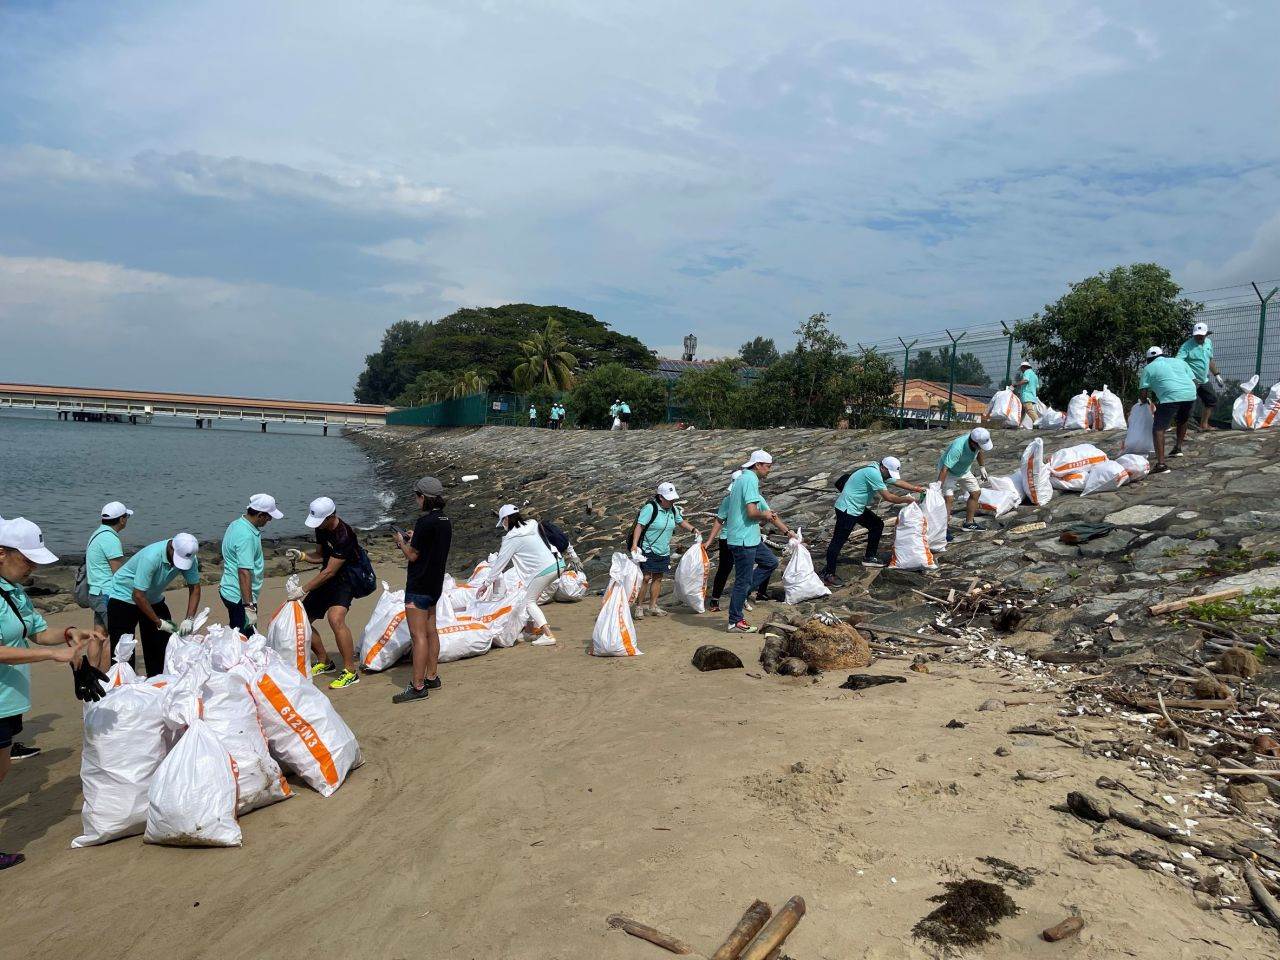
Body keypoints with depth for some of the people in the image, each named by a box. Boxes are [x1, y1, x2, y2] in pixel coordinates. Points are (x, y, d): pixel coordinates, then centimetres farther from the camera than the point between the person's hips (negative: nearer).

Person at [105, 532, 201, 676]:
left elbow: (194, 588, -12)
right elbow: (138, 595, -31)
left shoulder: (189, 558, -19)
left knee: (162, 645, 4)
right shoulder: (151, 557, -36)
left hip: (153, 599, 6)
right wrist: (159, 622, -26)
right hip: (124, 596, -6)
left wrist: (190, 619, -24)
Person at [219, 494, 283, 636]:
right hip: (240, 597, -10)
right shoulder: (246, 536, -25)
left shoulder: (236, 524, 7)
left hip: (229, 591, 10)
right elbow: (244, 572, -30)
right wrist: (249, 606, -30)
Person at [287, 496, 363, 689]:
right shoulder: (322, 528, 1)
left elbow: (329, 572, -26)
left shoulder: (344, 535, -26)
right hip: (326, 581, 9)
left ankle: (351, 672, -22)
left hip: (344, 581, -9)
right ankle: (324, 663, 28)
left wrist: (303, 590, -23)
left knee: (335, 619, -32)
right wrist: (301, 556, -6)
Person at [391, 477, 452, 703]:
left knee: (418, 635, -6)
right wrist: (413, 540, 17)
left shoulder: (425, 522, -20)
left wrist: (401, 541, 3)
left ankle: (418, 686, -4)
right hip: (435, 584, 10)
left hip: (419, 587, -10)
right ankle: (432, 677, 25)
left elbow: (412, 555, -14)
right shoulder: (445, 521, 8)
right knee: (430, 632, 16)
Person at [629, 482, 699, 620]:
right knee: (645, 578, -9)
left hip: (664, 552, 7)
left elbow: (681, 521, 25)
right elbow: (639, 526, -21)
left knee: (658, 578, 10)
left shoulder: (673, 509, 7)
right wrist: (634, 544, -31)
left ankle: (653, 606, 20)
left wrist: (692, 529, 10)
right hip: (648, 550, -7)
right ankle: (639, 607, 0)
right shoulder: (650, 508, -16)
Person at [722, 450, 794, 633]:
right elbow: (752, 512, -25)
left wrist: (787, 532, 24)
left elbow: (767, 511, 22)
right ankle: (735, 622, 9)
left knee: (771, 561, 18)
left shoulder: (744, 479, 17)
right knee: (743, 581, -1)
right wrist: (765, 515, -2)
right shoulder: (750, 480, -15)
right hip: (743, 539, -10)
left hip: (749, 538, 10)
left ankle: (742, 593, 16)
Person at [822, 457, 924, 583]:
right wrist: (906, 500, -11)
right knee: (839, 540, -10)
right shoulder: (873, 473, -24)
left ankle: (869, 557, 26)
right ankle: (828, 573, -9)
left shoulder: (879, 472, 8)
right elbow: (887, 497, -23)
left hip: (858, 508, 11)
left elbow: (898, 482, 21)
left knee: (877, 525, 15)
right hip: (847, 509, -11)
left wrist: (917, 489, 15)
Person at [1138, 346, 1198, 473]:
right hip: (1190, 394, 6)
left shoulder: (1149, 368, 15)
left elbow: (1142, 393, 9)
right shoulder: (1179, 361, 28)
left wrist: (1145, 401, 29)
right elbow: (1193, 380, 22)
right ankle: (1178, 448, 43)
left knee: (1158, 428, -5)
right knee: (1182, 420, 33)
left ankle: (1161, 464, -18)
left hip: (1171, 397, -5)